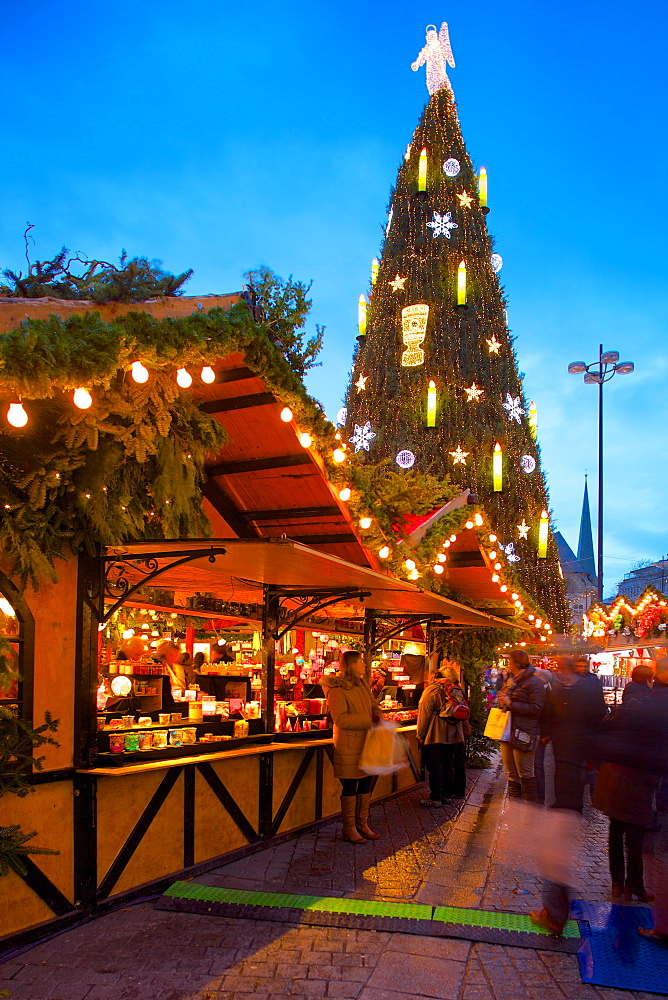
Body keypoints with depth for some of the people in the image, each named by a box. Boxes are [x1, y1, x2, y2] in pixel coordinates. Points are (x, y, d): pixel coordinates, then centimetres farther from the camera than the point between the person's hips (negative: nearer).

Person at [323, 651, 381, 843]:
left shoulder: (362, 684, 11)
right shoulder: (337, 690, -14)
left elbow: (373, 705, 23)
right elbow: (340, 719, -21)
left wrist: (376, 714, -1)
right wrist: (369, 720, -21)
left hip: (366, 743, 8)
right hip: (348, 746, -8)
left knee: (366, 784, 13)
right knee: (350, 787, 1)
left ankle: (362, 824, 24)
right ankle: (349, 829, 11)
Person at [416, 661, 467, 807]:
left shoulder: (431, 690, -7)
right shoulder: (456, 690, 11)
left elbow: (424, 714, -8)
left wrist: (420, 735, -1)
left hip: (436, 736, -6)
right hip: (454, 735, 6)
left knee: (435, 766, -2)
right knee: (449, 766, 12)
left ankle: (435, 798, 0)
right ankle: (447, 795, 18)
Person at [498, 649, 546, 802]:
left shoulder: (534, 682, -9)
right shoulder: (510, 681, 19)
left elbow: (536, 709, -17)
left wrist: (511, 704, -19)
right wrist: (502, 700, 9)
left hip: (523, 734, -9)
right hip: (507, 732, 9)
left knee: (525, 773, -3)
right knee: (511, 773, 12)